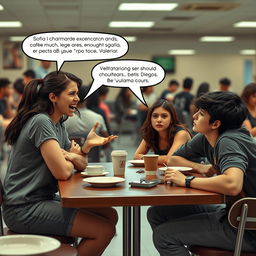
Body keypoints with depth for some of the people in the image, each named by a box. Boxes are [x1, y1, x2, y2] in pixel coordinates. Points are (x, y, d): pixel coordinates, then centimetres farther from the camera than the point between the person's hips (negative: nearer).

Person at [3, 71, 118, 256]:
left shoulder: (58, 125, 12)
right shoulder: (40, 122, -18)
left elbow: (80, 165, 14)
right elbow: (63, 172, -22)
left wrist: (87, 145, -6)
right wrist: (69, 160, 0)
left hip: (44, 199, 10)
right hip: (24, 210, -10)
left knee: (110, 216, 8)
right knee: (105, 230, -15)